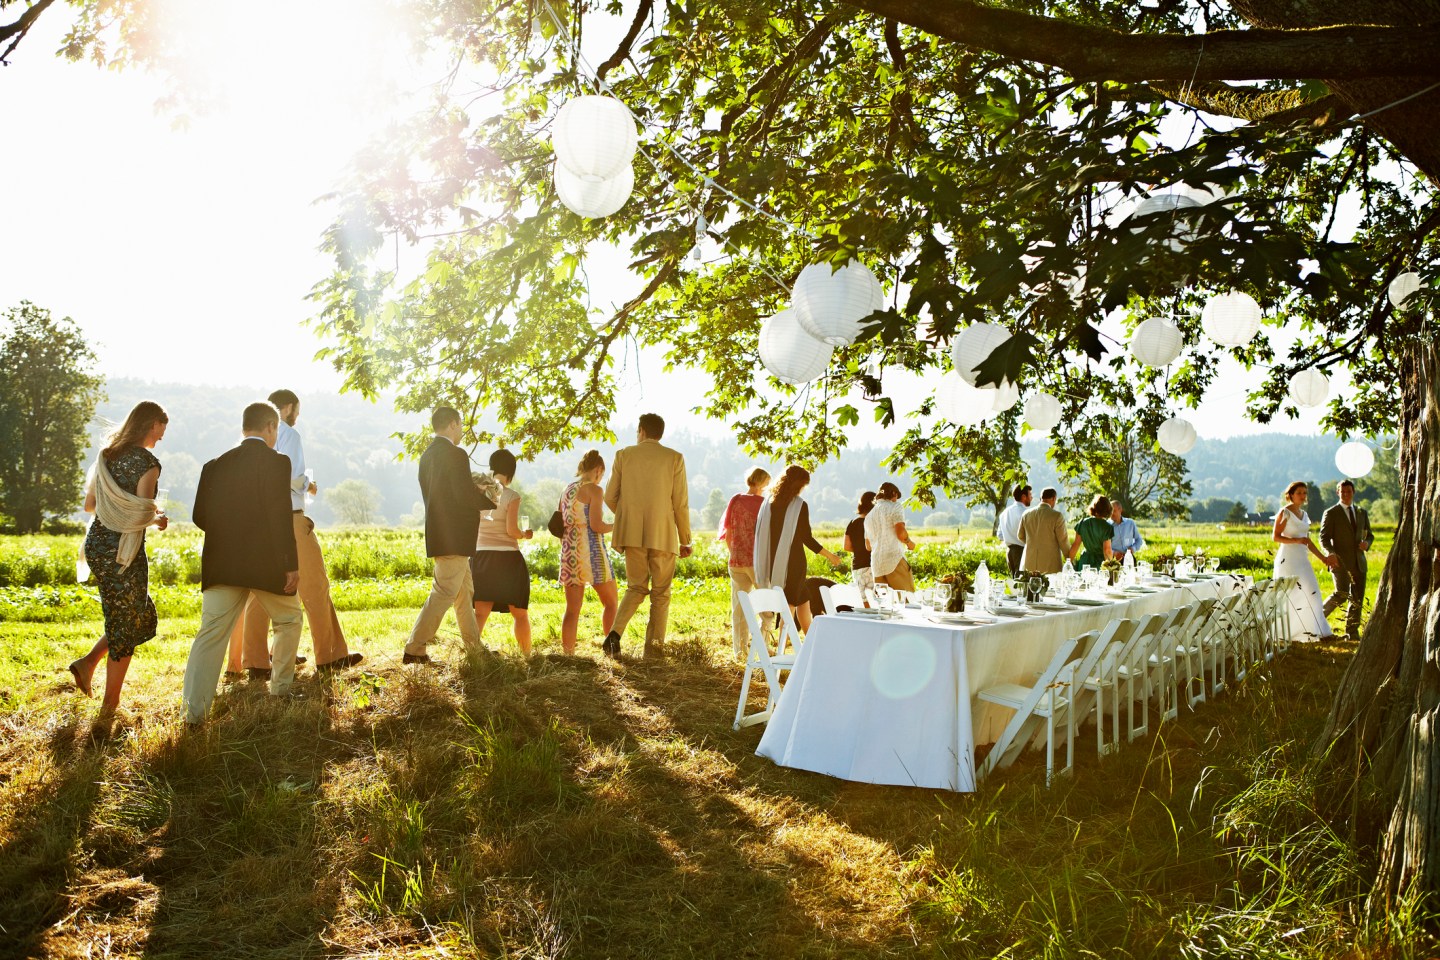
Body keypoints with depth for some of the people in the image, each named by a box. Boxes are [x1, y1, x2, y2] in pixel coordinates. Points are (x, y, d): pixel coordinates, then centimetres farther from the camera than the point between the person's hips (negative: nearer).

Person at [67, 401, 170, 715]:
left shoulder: (107, 455, 9)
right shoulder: (147, 462, -14)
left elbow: (89, 504, 14)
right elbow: (141, 514, -20)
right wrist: (158, 519, 0)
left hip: (96, 544, 8)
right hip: (123, 551, -8)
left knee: (142, 616, 21)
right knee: (126, 624, 6)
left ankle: (88, 662, 10)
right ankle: (110, 705, 12)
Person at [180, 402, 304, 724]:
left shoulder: (216, 464, 8)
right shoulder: (276, 462, -8)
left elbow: (200, 516, 9)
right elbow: (280, 517, -15)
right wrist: (292, 564, -12)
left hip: (221, 564, 4)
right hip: (266, 564, -4)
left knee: (211, 634, 1)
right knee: (289, 620, 20)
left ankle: (194, 710, -6)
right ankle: (281, 687, 28)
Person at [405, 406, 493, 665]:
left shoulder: (427, 455, 13)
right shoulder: (455, 455, -15)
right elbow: (466, 495, -20)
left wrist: (477, 490, 18)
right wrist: (492, 501, -2)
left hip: (438, 534, 10)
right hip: (454, 536, -10)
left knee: (465, 592, 18)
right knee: (444, 593, -6)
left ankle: (475, 646, 26)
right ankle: (414, 650, -7)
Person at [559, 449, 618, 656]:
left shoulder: (566, 491, 13)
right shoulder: (594, 490, -7)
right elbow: (596, 525, -15)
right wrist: (616, 526, 1)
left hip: (569, 552, 6)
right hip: (591, 551, -6)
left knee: (572, 608, 7)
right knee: (611, 602, 8)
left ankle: (568, 653, 3)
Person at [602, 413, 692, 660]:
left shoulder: (624, 455, 3)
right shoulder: (674, 458, -1)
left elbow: (610, 497, 5)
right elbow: (680, 503, -2)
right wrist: (685, 540, 7)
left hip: (632, 533, 2)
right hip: (663, 534, -2)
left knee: (636, 587, 15)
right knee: (660, 593, 9)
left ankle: (615, 633, -6)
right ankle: (654, 647, 5)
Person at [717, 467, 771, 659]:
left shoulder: (735, 501, 2)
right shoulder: (764, 503, -8)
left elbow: (728, 534, 5)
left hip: (737, 561, 4)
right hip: (759, 561, -3)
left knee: (739, 605, 10)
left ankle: (740, 649, 12)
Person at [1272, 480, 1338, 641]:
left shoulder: (1304, 514, 15)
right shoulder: (1284, 512, -6)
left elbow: (1307, 541, 19)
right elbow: (1275, 537, -12)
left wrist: (1323, 558, 18)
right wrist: (1296, 540, -24)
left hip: (1302, 559, 7)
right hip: (1288, 559, -7)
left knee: (1312, 594, 2)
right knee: (1290, 596, -4)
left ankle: (1319, 631, 7)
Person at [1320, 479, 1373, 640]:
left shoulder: (1362, 513, 16)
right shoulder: (1331, 514, 0)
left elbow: (1369, 535, 22)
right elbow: (1324, 538, -5)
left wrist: (1367, 543, -2)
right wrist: (1331, 553, -23)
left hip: (1358, 562, 5)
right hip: (1341, 561, -5)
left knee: (1357, 598, 4)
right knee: (1341, 595, -15)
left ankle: (1352, 632, 11)